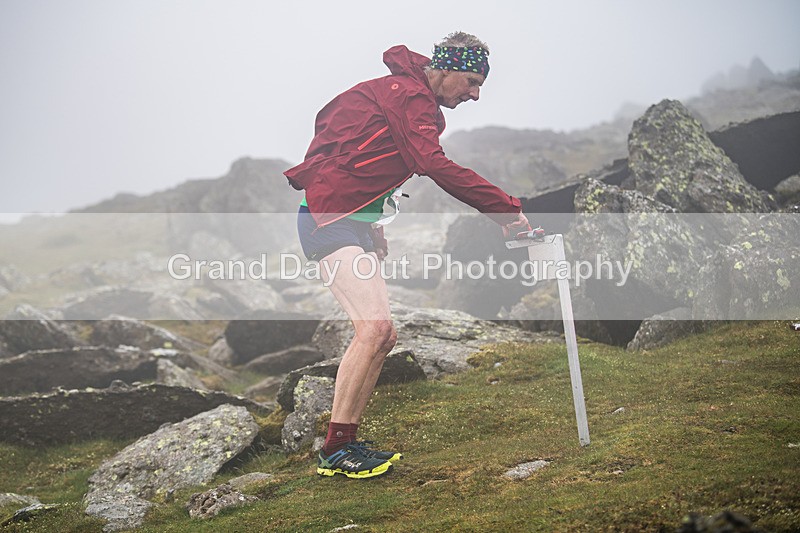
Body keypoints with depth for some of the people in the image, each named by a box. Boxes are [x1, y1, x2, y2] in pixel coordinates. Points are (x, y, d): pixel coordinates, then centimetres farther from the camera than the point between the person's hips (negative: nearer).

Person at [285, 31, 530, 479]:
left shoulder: (417, 104, 18)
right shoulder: (406, 94, -14)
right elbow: (434, 165, -28)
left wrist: (375, 224, 10)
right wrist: (507, 208, -28)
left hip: (355, 222, 11)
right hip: (329, 218, -11)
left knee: (383, 335, 8)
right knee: (374, 327, -21)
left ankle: (348, 442, 13)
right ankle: (334, 450, -16)